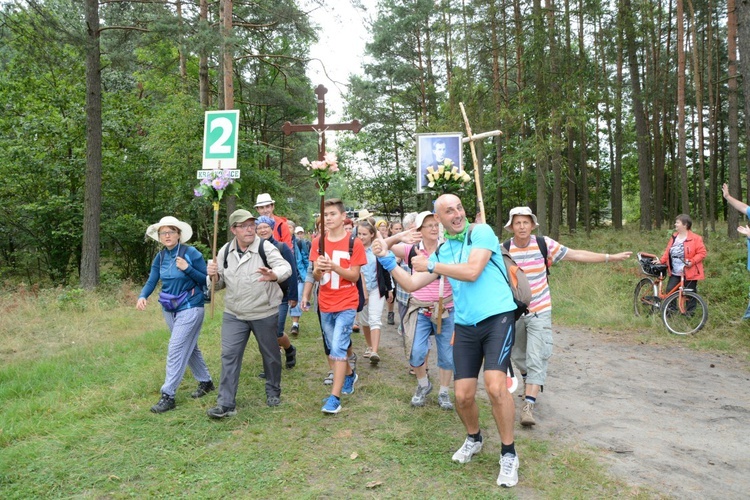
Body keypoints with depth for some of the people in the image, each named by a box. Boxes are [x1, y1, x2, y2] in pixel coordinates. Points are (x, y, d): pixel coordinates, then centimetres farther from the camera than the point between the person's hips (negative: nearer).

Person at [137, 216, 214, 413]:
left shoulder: (191, 253, -14)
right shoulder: (160, 257, 3)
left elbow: (206, 280, -12)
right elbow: (151, 282, 0)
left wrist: (188, 269, -25)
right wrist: (142, 296, -19)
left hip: (190, 308, -7)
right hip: (169, 309, 7)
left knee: (176, 350, -9)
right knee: (189, 347, 17)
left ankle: (168, 396, -1)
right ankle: (206, 382, 34)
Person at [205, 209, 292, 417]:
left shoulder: (265, 247, -13)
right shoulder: (225, 251, 1)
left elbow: (286, 267, -28)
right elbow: (220, 284, 9)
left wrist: (273, 274, -50)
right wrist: (214, 276, -15)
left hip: (265, 313, -3)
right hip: (233, 314, 3)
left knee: (270, 355, 12)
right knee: (229, 356, -2)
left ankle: (273, 392, 34)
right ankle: (226, 404, 5)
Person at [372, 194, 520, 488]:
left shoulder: (481, 232, -6)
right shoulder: (442, 252, 10)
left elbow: (472, 272, -19)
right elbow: (411, 285, 9)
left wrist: (430, 266, -10)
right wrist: (387, 259, -1)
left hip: (497, 317, -5)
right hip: (465, 326, 5)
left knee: (495, 386, -20)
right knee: (463, 395, 3)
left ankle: (509, 454, 2)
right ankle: (473, 439, 35)